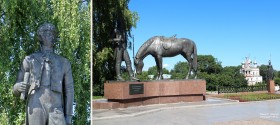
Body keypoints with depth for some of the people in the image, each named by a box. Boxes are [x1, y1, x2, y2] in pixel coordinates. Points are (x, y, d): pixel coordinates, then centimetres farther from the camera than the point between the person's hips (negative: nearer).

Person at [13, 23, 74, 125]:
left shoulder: (64, 62, 17)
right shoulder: (29, 60, 15)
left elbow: (69, 91, 14)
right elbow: (16, 91, 15)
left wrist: (68, 116, 5)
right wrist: (19, 87, -12)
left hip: (55, 112, 1)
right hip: (36, 110, 0)